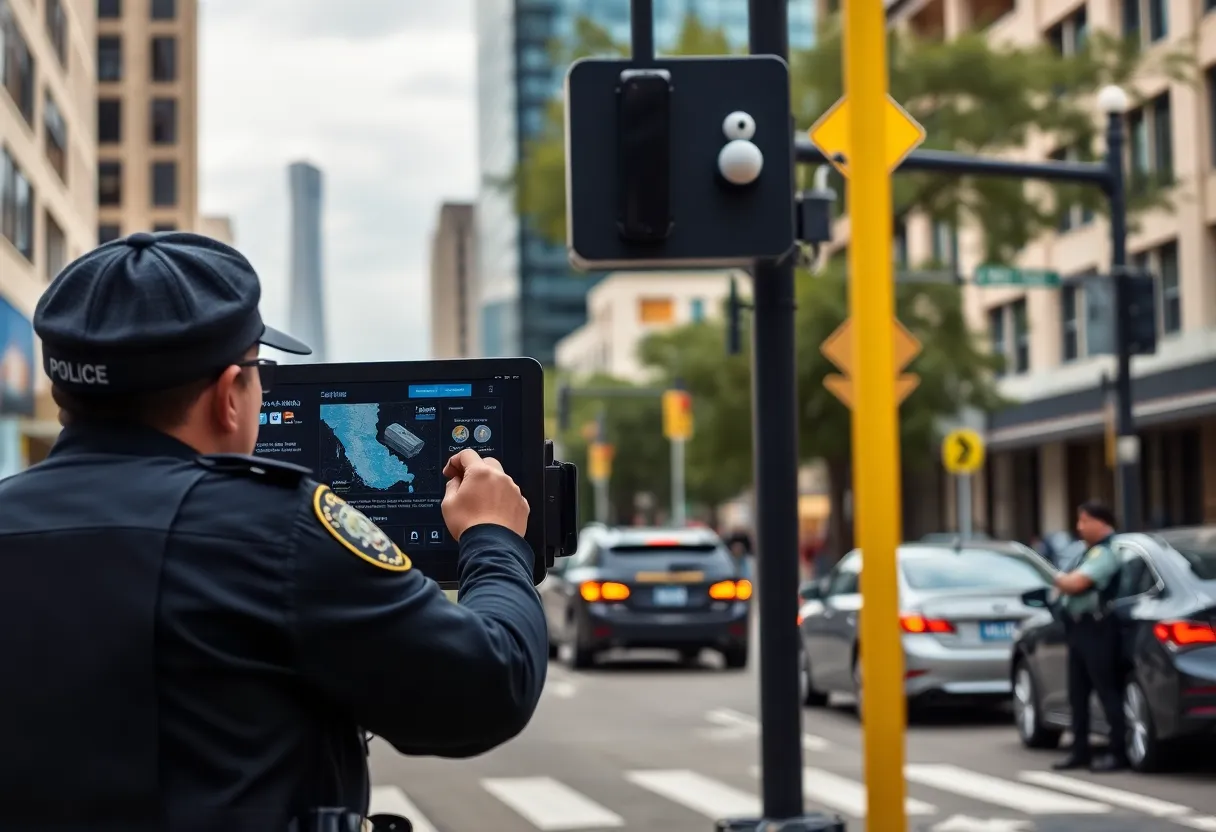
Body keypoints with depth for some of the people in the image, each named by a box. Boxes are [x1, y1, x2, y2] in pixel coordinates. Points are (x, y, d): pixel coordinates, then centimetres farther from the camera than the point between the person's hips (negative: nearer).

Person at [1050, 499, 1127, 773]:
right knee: (1077, 693, 12)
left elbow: (1075, 584, -22)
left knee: (1107, 692, -6)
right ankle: (1080, 750, 19)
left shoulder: (1105, 552, -14)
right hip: (1080, 627, 10)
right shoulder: (1092, 551, 20)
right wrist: (1064, 580, 1)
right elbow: (1069, 582, 21)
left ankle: (1119, 752, -2)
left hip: (1097, 629, -10)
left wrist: (1060, 578, -4)